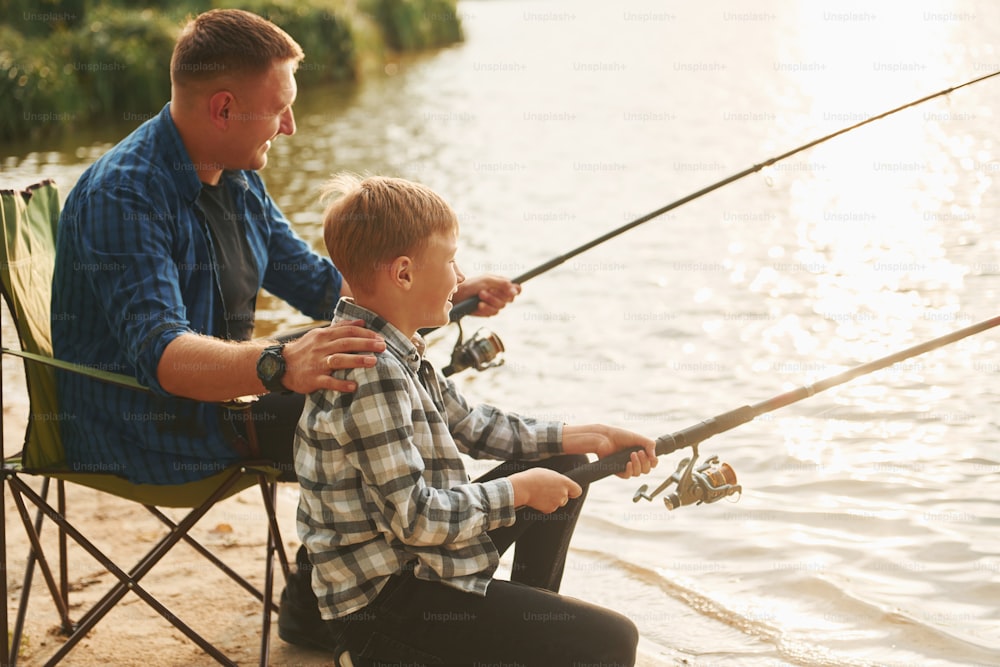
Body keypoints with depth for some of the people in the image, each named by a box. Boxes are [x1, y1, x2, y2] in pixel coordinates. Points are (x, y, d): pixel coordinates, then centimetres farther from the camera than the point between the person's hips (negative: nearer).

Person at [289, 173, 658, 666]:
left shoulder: (396, 350, 7)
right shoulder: (371, 373, -24)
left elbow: (471, 426, 17)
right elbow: (413, 517, -25)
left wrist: (586, 439, 12)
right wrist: (518, 490, -12)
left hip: (415, 564, 10)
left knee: (563, 466, 25)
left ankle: (531, 624, 29)